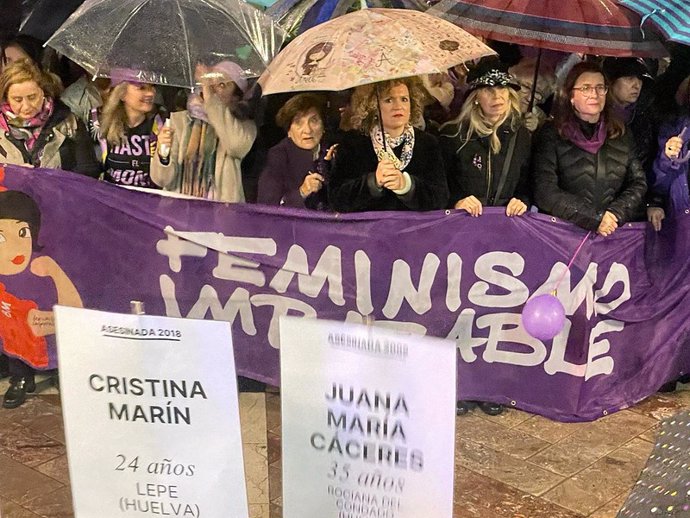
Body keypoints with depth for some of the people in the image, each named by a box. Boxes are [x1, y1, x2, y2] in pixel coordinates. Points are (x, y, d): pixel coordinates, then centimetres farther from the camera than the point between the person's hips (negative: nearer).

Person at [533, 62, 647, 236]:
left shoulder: (621, 134, 15)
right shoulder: (551, 134, 3)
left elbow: (638, 182, 13)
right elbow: (545, 191, -6)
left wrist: (615, 214, -5)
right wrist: (594, 218, -9)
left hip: (614, 233, 2)